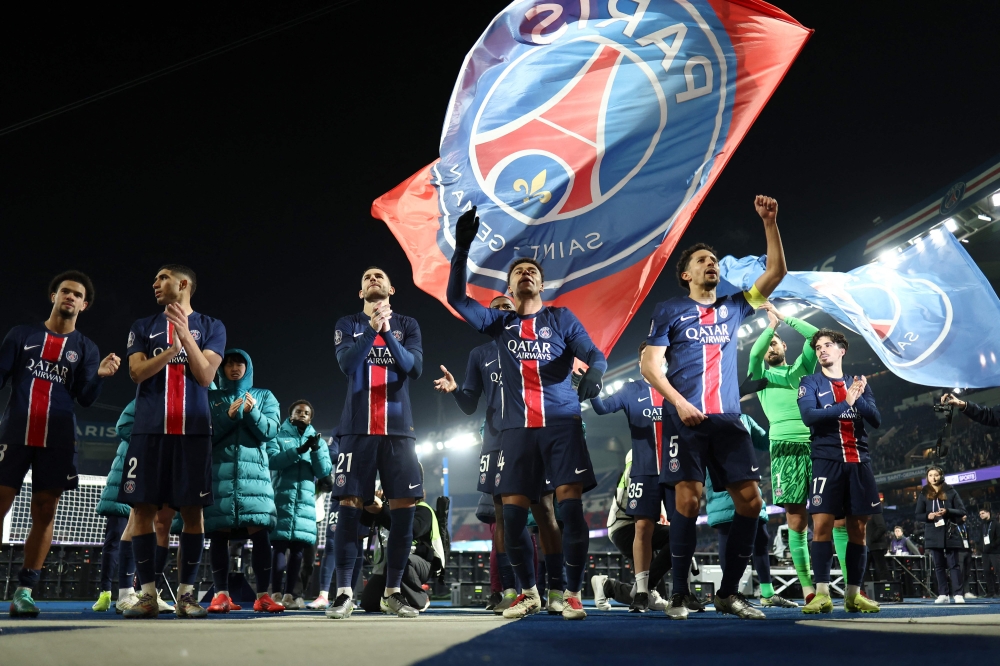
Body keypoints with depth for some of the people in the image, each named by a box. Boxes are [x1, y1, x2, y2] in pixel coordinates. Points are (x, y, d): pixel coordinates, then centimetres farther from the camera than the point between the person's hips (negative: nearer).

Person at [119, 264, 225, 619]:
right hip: (149, 428, 2)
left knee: (192, 510, -3)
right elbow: (137, 372, 1)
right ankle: (148, 593, 6)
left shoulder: (210, 327, 9)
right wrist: (172, 349, -15)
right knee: (143, 507, -1)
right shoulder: (143, 327, 15)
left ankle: (186, 593, 4)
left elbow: (205, 376, -2)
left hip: (193, 429, -2)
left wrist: (185, 336, -15)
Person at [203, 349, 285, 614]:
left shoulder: (264, 396, 16)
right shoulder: (211, 398, 15)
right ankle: (221, 595, 2)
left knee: (259, 532, -9)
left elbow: (270, 431, 3)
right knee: (219, 533, -3)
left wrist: (252, 412, -14)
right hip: (219, 473, 0)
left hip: (254, 472, 0)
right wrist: (228, 416, -11)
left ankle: (263, 595, -8)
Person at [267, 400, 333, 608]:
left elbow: (324, 471, 4)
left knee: (297, 548, 2)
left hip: (306, 501, 3)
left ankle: (288, 595, 7)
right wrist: (299, 450, -21)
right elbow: (272, 460, -9)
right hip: (281, 499, -3)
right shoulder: (278, 436, 10)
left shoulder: (319, 441, 16)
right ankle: (276, 594, -8)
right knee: (280, 546, -8)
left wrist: (316, 450, -14)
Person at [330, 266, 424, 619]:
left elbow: (414, 367, -3)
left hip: (398, 428, 1)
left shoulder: (407, 325, 11)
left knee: (404, 507, -2)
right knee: (349, 506, -6)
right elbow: (346, 362, -7)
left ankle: (392, 592, 9)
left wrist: (388, 334, -16)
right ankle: (344, 592, 0)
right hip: (358, 428, -1)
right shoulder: (348, 324, 10)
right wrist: (372, 328, -19)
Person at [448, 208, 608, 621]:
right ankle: (529, 594, 19)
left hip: (562, 423, -2)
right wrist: (462, 248, -4)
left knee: (571, 509, -10)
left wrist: (594, 373, -25)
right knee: (512, 515, 1)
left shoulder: (561, 319, 9)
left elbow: (596, 355, 0)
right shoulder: (499, 323, 15)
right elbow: (456, 297, 7)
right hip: (517, 428, 2)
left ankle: (572, 594, 4)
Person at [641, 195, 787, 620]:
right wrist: (678, 403, -12)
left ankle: (728, 593, 9)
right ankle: (680, 594, 0)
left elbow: (776, 271, 13)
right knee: (688, 501, -12)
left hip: (728, 421, 4)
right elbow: (650, 365, 1)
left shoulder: (733, 307, 18)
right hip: (686, 420, -4)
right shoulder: (670, 311, 7)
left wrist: (770, 223, 4)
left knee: (750, 501, -3)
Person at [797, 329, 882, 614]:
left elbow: (876, 420, 4)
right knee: (822, 524, -11)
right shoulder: (810, 382, 7)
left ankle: (853, 594, 10)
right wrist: (845, 404, -13)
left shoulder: (859, 384, 15)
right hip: (827, 460, -3)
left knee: (858, 528, 3)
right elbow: (809, 416, -10)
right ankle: (822, 594, -9)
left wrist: (859, 398, -12)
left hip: (859, 461, 3)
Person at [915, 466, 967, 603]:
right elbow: (918, 515, 8)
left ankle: (958, 594, -2)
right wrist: (928, 516, -13)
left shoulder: (951, 492, 3)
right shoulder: (923, 494, 7)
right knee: (939, 565, 5)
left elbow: (962, 511, 1)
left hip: (950, 533, -2)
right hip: (933, 535, 2)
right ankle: (943, 594, 8)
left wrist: (947, 511, -15)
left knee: (953, 564, -2)